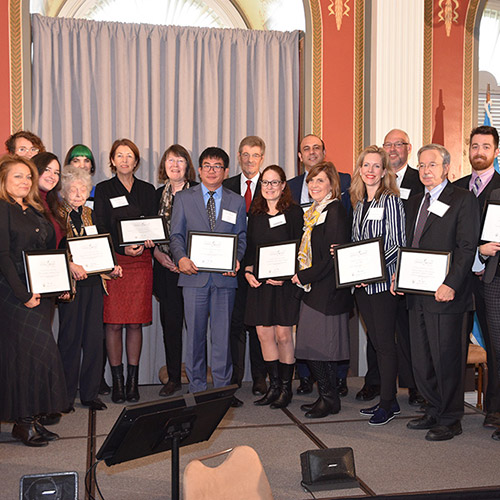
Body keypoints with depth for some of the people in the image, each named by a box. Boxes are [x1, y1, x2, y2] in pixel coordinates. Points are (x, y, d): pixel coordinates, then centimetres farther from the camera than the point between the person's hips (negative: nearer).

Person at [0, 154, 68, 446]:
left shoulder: (36, 212, 17)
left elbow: (49, 255, 19)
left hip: (40, 294, 7)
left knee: (32, 353, 8)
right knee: (27, 352, -6)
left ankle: (31, 419, 14)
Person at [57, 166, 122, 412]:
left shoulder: (89, 214, 14)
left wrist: (111, 267, 5)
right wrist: (71, 266, -26)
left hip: (93, 282, 5)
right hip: (71, 283, -5)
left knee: (94, 337, 6)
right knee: (70, 338, 1)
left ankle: (90, 393, 16)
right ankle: (66, 396, 13)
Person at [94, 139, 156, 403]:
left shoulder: (147, 190, 14)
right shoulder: (103, 189, 6)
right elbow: (100, 228, -1)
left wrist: (150, 241, -9)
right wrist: (123, 249, -14)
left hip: (141, 262, 2)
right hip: (113, 260, -1)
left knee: (135, 322, 2)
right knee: (113, 323, -2)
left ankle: (133, 381, 10)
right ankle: (117, 381, 7)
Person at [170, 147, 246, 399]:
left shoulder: (237, 201, 12)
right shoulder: (183, 198, 9)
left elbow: (241, 237, 11)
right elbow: (176, 235, 6)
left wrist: (236, 259, -8)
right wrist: (181, 258, -13)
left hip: (224, 276, 1)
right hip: (194, 274, 0)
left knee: (223, 333, 4)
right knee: (195, 333, 4)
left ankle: (222, 386, 15)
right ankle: (197, 387, 16)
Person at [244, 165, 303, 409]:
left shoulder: (293, 212, -2)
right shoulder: (255, 213, 13)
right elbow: (249, 246, 15)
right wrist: (248, 271, 0)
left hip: (285, 282, -4)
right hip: (259, 282, 5)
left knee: (283, 335, -2)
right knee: (263, 333, 5)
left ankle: (286, 387, 12)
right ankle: (274, 385, 18)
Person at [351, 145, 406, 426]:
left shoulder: (391, 201, -8)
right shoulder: (359, 204, 14)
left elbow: (398, 244, -13)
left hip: (383, 281, -7)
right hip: (362, 284, 7)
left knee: (385, 342, -3)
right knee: (377, 342, 12)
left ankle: (388, 403, 7)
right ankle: (388, 399, 21)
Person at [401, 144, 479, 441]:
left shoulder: (463, 199, -4)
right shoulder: (415, 202, 18)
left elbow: (467, 248, -11)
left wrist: (451, 285, -20)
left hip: (445, 294, -7)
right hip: (418, 293, 7)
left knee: (446, 358, 1)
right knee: (422, 359, 12)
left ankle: (451, 420, 15)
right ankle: (434, 411, 27)